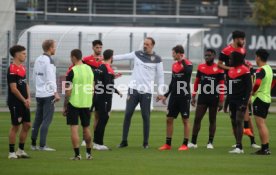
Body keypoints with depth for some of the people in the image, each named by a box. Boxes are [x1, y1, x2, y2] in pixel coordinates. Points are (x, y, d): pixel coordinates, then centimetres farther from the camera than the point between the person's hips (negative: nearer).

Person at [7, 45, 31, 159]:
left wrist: (28, 98, 2)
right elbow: (13, 89, -19)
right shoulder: (12, 69, -16)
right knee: (15, 126, -3)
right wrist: (24, 100, -12)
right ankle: (11, 153, 5)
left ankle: (21, 150, 19)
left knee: (27, 125, 9)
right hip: (15, 103, -9)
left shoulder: (23, 68, 13)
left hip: (24, 103, 9)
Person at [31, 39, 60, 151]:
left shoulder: (38, 60, 12)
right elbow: (51, 79, -18)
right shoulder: (49, 61, -13)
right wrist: (56, 93, -18)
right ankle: (42, 145, -8)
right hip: (48, 94, -8)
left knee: (38, 119, 13)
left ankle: (33, 144, 15)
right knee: (47, 120, -5)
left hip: (39, 94, 8)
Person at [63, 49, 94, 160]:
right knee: (86, 128, 16)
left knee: (74, 128, -1)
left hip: (74, 103, -5)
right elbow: (92, 89, 11)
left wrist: (65, 106, -4)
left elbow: (68, 91, -11)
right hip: (86, 103, 5)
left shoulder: (72, 71, -13)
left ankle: (77, 154, -5)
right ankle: (88, 153, 22)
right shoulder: (89, 69, 5)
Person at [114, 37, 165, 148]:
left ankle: (146, 142, 9)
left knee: (146, 117, 0)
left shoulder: (157, 59, 1)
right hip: (133, 89, 2)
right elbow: (122, 57, 9)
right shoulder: (137, 54, 7)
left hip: (146, 91, -2)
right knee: (127, 114, -1)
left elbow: (160, 76, 2)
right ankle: (124, 141, 4)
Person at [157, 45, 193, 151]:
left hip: (184, 96, -7)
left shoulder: (188, 64, -9)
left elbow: (188, 71, -34)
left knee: (185, 120, 0)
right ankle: (168, 144, 11)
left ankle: (185, 144, 5)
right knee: (169, 119, 5)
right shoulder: (174, 65, 12)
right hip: (174, 96, 7)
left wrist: (183, 60, -23)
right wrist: (166, 95, 18)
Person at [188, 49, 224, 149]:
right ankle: (193, 142, 0)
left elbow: (222, 86, -3)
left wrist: (221, 101, -7)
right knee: (197, 119, -3)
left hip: (214, 98, -3)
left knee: (212, 120, 5)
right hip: (202, 97, 3)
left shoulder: (218, 69, -4)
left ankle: (210, 142, 11)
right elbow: (196, 82, 14)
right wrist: (193, 97, 10)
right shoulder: (201, 67, 7)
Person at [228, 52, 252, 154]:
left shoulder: (244, 70, -9)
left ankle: (238, 146, -17)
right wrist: (227, 102, 20)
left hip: (241, 100, -8)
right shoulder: (231, 70, 14)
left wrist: (245, 101, -19)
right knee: (234, 122, 7)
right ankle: (239, 147, 11)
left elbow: (249, 87, -13)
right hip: (232, 101, 8)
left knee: (239, 122, -14)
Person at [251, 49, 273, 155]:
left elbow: (257, 83, -32)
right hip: (267, 98, 9)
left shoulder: (261, 70, -16)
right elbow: (272, 83, 25)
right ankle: (265, 148, 15)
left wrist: (253, 92, -15)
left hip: (259, 99, -9)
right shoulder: (269, 69, 13)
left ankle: (265, 149, -10)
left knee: (261, 124, -8)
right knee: (262, 124, 14)